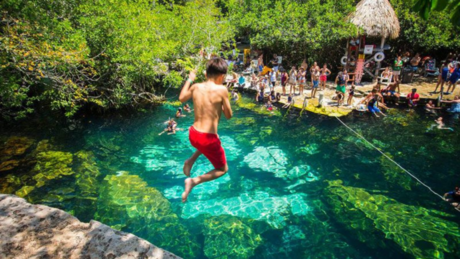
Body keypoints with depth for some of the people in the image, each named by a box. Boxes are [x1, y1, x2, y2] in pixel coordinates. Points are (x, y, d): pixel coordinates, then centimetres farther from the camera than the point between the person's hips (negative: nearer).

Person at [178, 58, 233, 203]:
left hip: (193, 135, 6)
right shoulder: (221, 90, -14)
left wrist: (189, 79, 31)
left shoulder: (196, 87, 1)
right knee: (223, 169, 18)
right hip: (208, 139, -6)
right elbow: (229, 115, -6)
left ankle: (191, 161, 23)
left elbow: (181, 98, 21)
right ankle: (194, 181, -4)